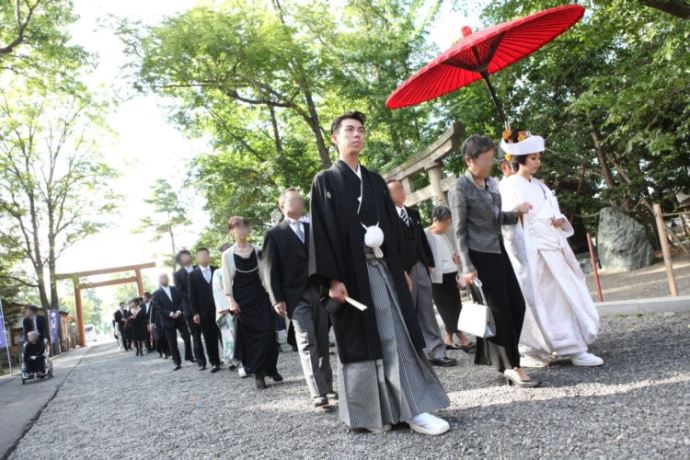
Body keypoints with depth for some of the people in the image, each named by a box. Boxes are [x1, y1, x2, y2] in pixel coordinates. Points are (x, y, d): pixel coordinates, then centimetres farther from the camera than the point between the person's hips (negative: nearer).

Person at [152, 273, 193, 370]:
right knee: (172, 343, 2)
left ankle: (189, 357, 17)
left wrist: (179, 311, -13)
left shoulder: (175, 289, 10)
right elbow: (158, 308, -7)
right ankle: (177, 363, 9)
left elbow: (181, 301, 5)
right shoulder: (157, 293, 0)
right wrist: (169, 313, -19)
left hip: (180, 318, 3)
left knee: (187, 337, 0)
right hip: (168, 321, -2)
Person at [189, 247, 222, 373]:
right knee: (209, 339, 4)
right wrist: (195, 313, -5)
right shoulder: (193, 274, 5)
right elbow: (192, 295, 2)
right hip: (204, 311, 0)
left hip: (219, 308, 0)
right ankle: (214, 363, 10)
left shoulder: (216, 270, 7)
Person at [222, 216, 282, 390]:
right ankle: (258, 373, 7)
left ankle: (270, 368, 12)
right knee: (250, 336, 0)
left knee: (268, 332, -3)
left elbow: (263, 274, 9)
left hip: (259, 295, 2)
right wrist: (231, 301, -11)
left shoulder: (256, 250, 5)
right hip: (242, 298, -2)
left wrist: (270, 293, 4)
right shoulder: (228, 254, -2)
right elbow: (227, 280, -3)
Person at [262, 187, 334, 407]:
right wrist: (277, 299, -11)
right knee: (307, 344, -10)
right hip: (296, 296, -4)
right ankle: (318, 393, -12)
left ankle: (327, 386, 18)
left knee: (322, 343, 9)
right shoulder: (274, 234, 4)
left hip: (319, 292, 5)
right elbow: (270, 269, -2)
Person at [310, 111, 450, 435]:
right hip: (351, 271, -4)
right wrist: (332, 278, -15)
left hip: (384, 269, 4)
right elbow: (322, 231, -6)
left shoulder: (375, 182, 18)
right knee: (361, 341, 2)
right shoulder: (325, 181, 3)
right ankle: (368, 413, 15)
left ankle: (414, 410, 3)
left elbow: (393, 225, 17)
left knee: (398, 338, 0)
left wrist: (403, 268, 10)